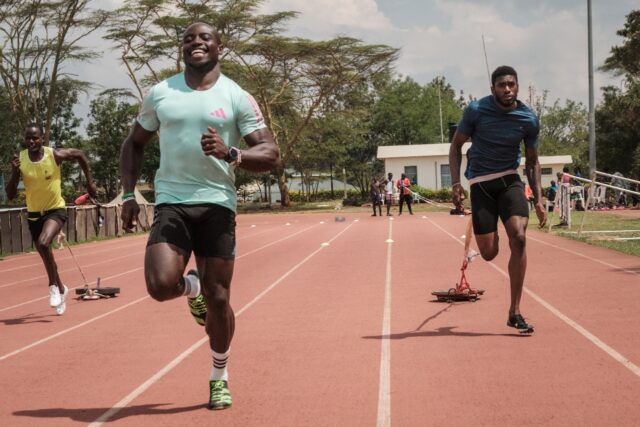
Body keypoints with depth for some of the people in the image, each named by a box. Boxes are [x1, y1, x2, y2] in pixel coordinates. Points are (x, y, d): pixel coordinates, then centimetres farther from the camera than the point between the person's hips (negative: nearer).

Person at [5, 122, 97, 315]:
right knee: (46, 255, 15)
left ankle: (53, 285, -10)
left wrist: (90, 182, 5)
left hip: (56, 209, -4)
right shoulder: (20, 159, -12)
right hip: (34, 214, 4)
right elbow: (10, 195, -12)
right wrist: (14, 172, -28)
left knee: (43, 243, -30)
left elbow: (79, 154, 3)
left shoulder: (55, 155, -18)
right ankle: (61, 289, 41)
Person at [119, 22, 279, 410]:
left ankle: (220, 375, 25)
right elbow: (134, 144, 20)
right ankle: (191, 287, 19)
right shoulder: (160, 93, 7)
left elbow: (271, 155, -3)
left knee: (218, 299, 1)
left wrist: (231, 154, -22)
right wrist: (129, 193, 7)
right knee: (161, 285, -20)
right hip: (171, 203, 1)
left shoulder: (237, 98, 0)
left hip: (217, 204, -1)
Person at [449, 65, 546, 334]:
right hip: (480, 183, -1)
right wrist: (456, 183, -8)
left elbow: (532, 161, 9)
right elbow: (456, 145, 3)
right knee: (489, 254, -5)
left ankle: (515, 312, -11)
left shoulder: (529, 119, -4)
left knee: (519, 238, -21)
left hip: (510, 180, 1)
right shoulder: (476, 110, -9)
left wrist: (538, 199, 2)